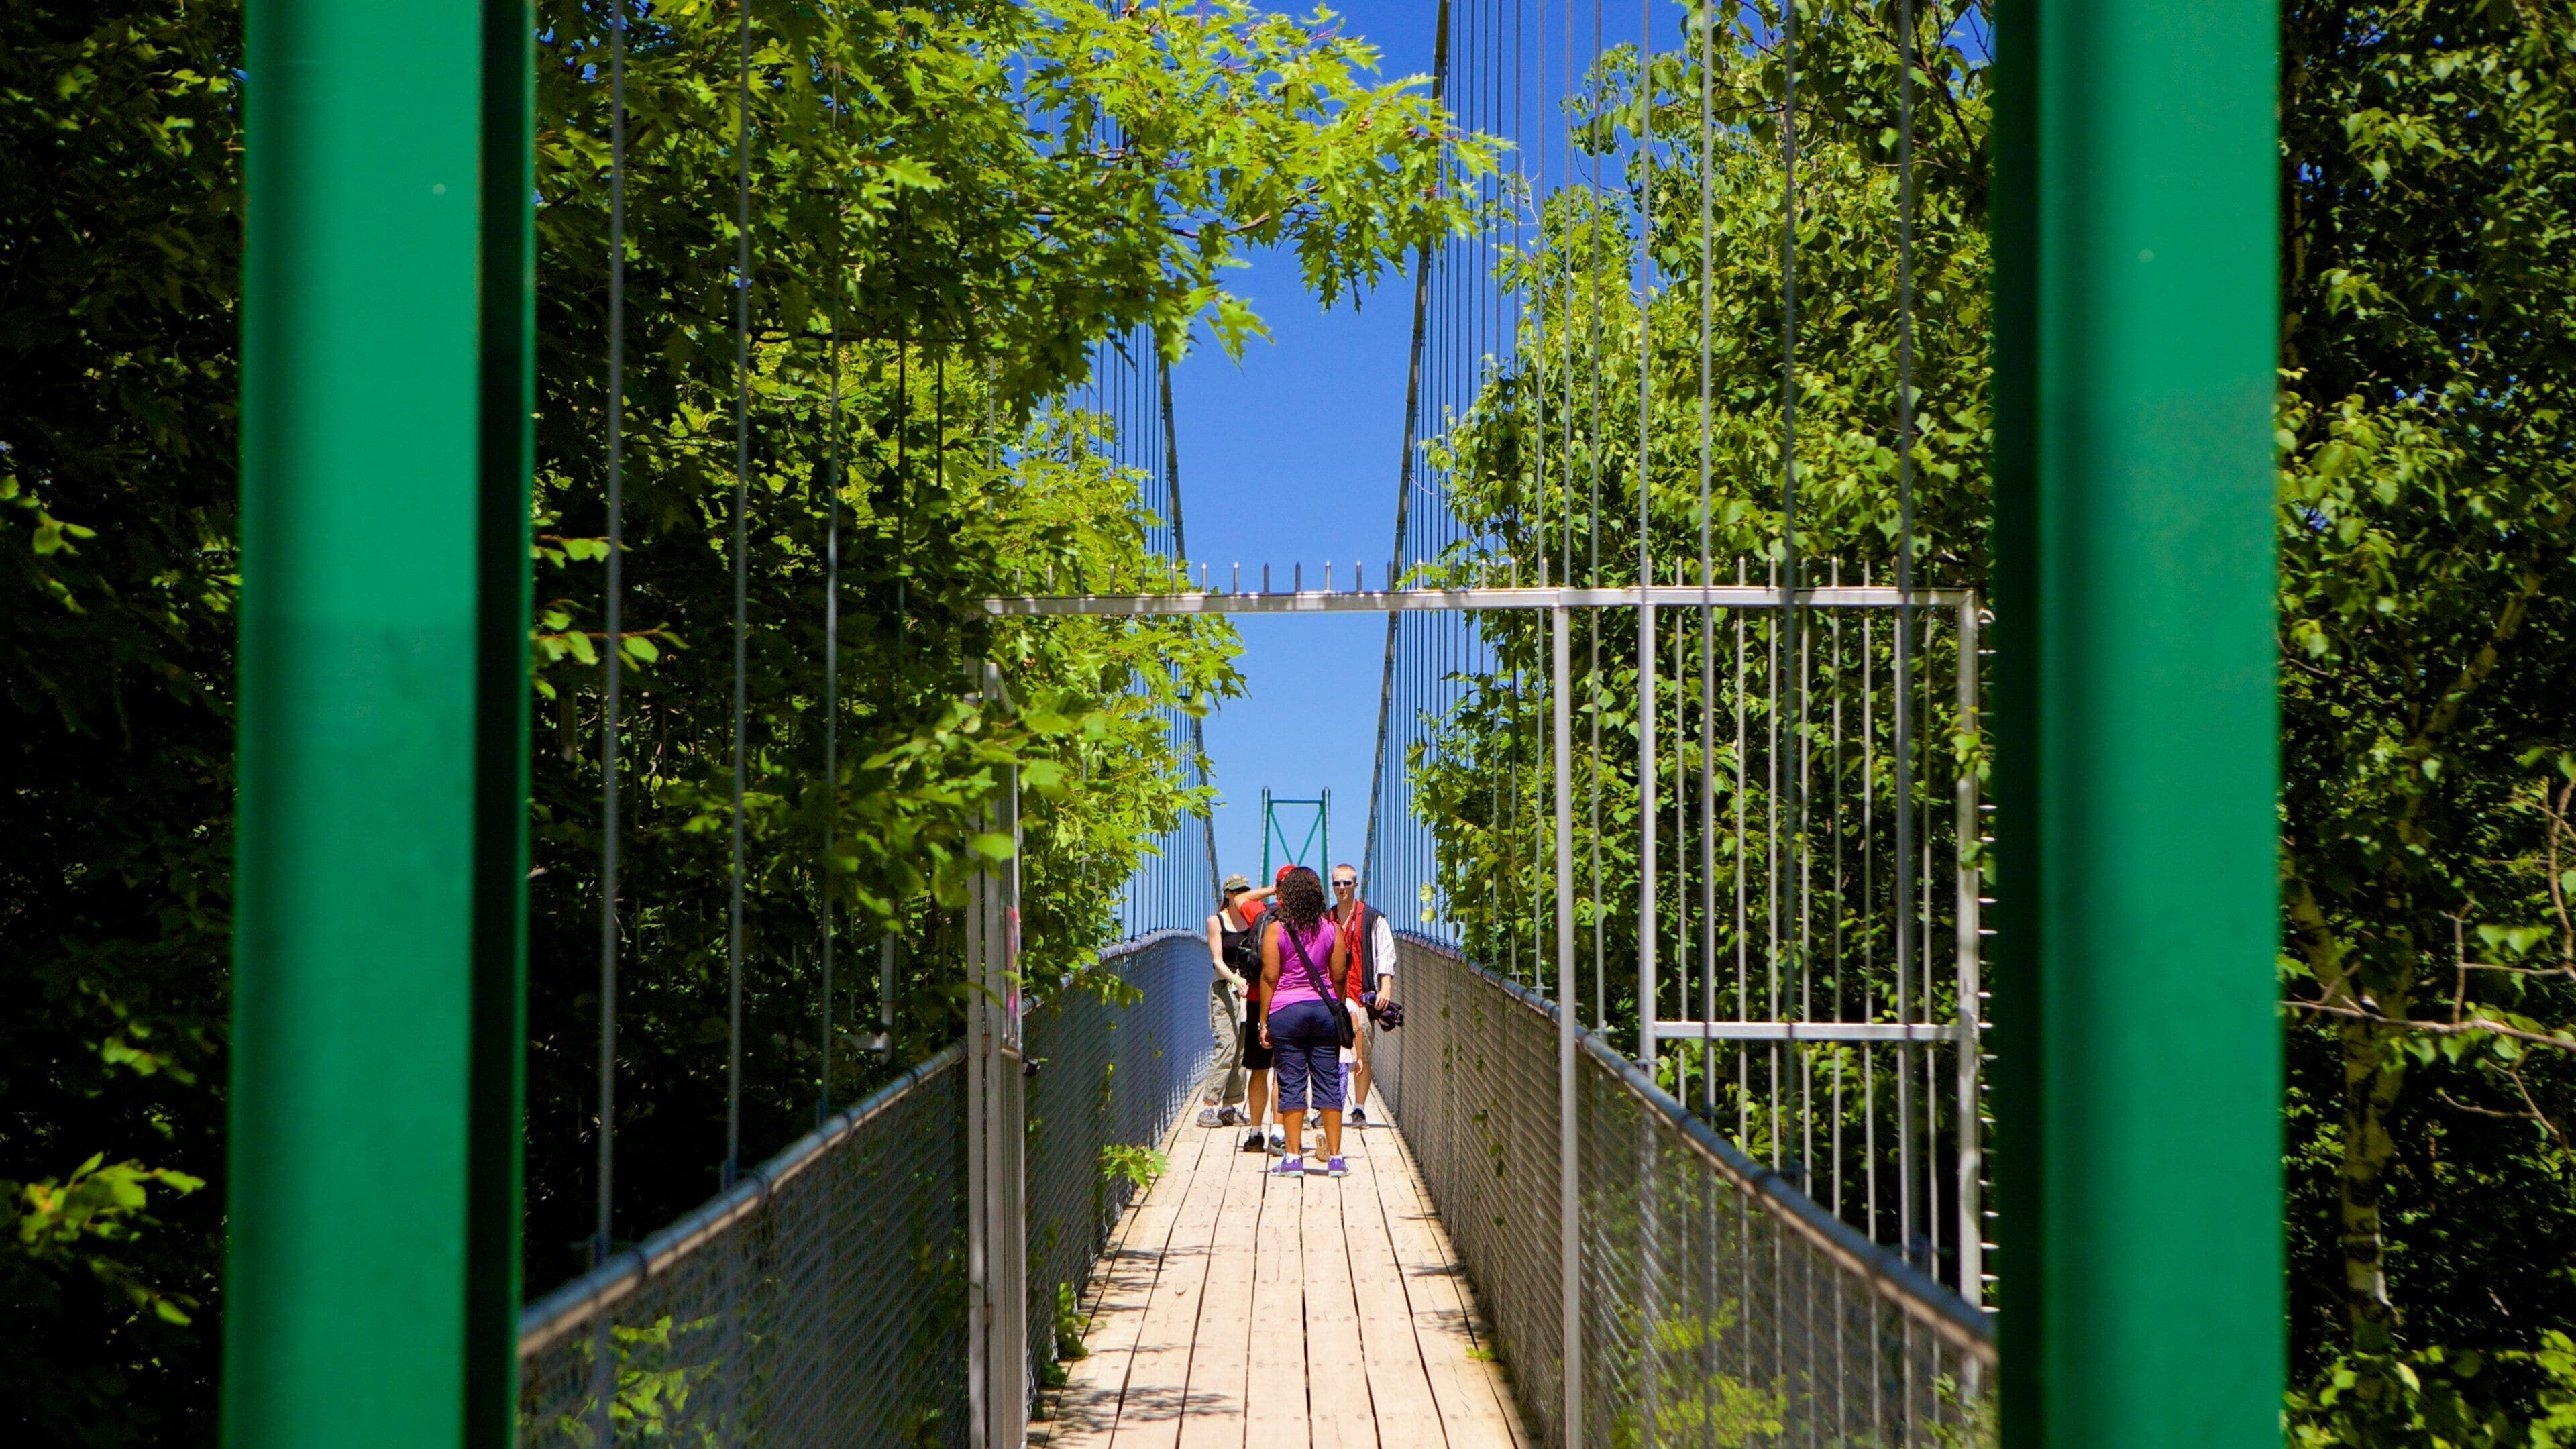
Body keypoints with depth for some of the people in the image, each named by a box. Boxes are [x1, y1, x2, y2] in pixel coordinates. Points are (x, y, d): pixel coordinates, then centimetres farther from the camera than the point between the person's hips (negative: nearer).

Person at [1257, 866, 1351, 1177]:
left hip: (1286, 1011, -2)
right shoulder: (1331, 929, 3)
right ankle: (1334, 1157, 6)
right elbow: (1339, 977, 4)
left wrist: (1264, 1021, -1)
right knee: (1329, 1083, 5)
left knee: (1291, 1084, 2)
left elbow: (1269, 978, -5)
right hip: (1325, 1009, 2)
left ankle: (1293, 1157, 2)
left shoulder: (1275, 929, -5)